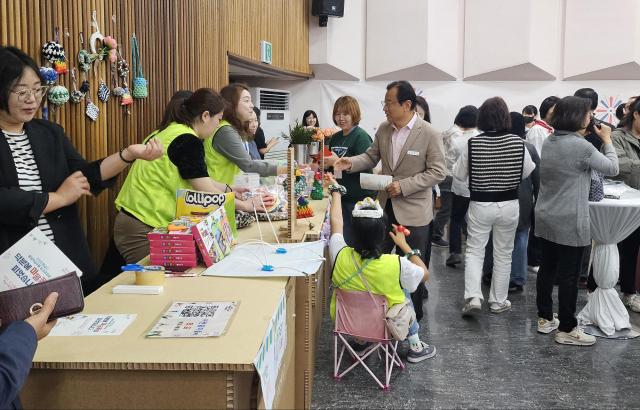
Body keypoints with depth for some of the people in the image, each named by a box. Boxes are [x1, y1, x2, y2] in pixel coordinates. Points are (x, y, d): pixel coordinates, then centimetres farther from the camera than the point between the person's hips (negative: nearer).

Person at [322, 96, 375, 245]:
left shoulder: (361, 136, -11)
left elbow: (366, 165, -20)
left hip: (359, 198, -7)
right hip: (341, 196, 7)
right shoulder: (335, 138, 11)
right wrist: (324, 164, 2)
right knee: (343, 239, 13)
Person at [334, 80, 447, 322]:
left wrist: (404, 186, -21)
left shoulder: (429, 134, -15)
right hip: (385, 206, 5)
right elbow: (371, 157, 11)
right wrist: (351, 163, -9)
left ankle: (412, 317, 26)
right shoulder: (383, 129, 2)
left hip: (413, 211, -5)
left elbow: (438, 172, -14)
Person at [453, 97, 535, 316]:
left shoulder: (473, 143, -13)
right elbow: (528, 171, 4)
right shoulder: (518, 143, -10)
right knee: (503, 253, 14)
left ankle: (473, 297, -5)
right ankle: (498, 301, 22)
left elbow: (459, 174, -4)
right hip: (508, 205, 1)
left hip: (480, 204, -1)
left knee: (474, 251, 10)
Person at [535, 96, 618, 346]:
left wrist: (580, 136, 15)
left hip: (545, 219, 8)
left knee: (547, 269, 15)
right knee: (569, 276, 1)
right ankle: (566, 329, 10)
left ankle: (545, 319, 26)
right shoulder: (581, 147, -19)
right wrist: (607, 140, 8)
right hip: (570, 222, -8)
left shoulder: (549, 142, 5)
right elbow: (612, 168, -5)